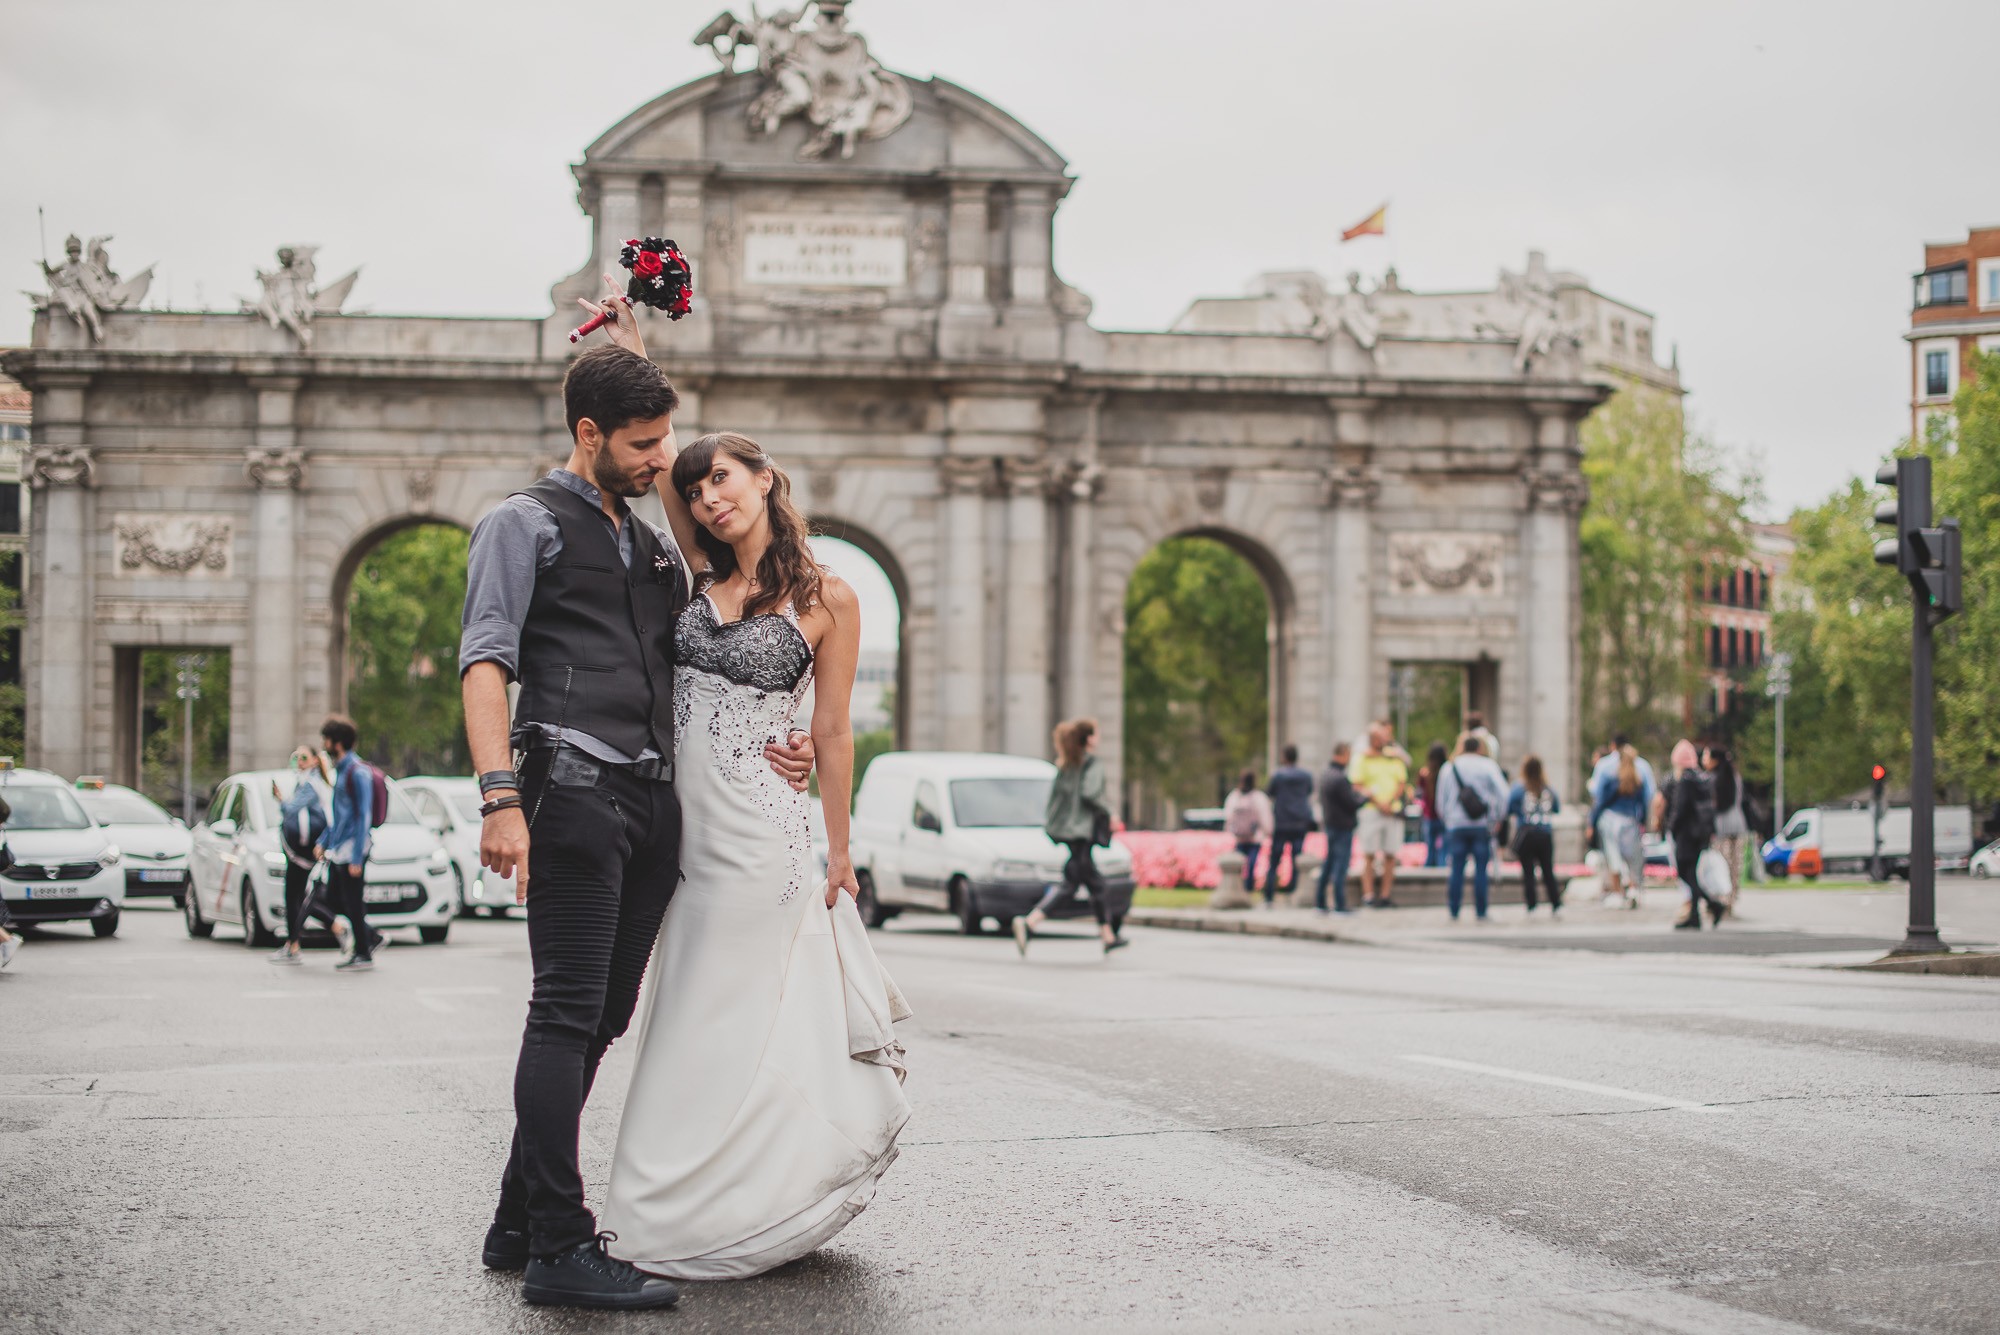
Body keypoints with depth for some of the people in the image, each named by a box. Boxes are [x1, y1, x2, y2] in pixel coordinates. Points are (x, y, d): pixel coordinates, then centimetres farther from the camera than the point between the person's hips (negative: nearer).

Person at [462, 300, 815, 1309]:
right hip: (576, 792, -8)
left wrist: (756, 748, 15)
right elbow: (486, 664, -8)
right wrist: (501, 798, -21)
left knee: (601, 1018, 8)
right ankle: (559, 1250, -14)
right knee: (567, 1013, -12)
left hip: (655, 801, 8)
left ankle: (519, 1225, 15)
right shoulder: (524, 524, 3)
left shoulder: (655, 545, 25)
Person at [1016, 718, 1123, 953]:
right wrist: (1107, 815, -8)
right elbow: (1089, 793, -20)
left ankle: (1108, 936, 21)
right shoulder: (1093, 763, -10)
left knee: (1094, 881, 15)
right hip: (1080, 830, -9)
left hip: (1062, 828, 9)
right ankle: (1029, 922, -23)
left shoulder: (1065, 764, 12)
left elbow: (1054, 792, 11)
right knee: (1069, 883, -9)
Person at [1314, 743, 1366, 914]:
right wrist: (1367, 796, -2)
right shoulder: (1340, 779, -22)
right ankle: (1340, 906, -2)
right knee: (1341, 864, -5)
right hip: (1343, 826, -9)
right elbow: (1353, 804, -19)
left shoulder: (1325, 774, 7)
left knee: (1328, 863, 17)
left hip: (1329, 823, 9)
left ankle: (1320, 901, 22)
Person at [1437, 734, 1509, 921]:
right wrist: (1496, 818, 2)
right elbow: (1502, 793, -8)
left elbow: (1441, 799, 8)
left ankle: (1453, 912, 2)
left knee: (1457, 869, 4)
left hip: (1456, 825, 2)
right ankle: (1481, 913, 0)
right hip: (1482, 825, -2)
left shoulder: (1449, 768, 7)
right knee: (1481, 869, 1)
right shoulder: (1488, 766, 0)